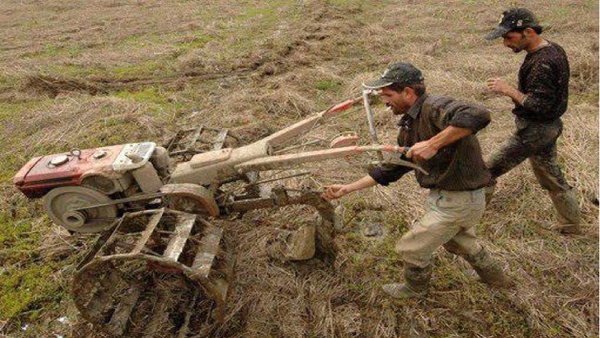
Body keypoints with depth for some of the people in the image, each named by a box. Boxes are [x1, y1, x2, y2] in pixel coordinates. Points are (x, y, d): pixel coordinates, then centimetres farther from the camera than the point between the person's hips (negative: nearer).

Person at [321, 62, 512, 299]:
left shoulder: (435, 108, -25)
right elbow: (390, 170, 9)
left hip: (459, 201, -9)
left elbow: (477, 116, -45)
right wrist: (348, 188, 6)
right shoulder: (409, 125, 4)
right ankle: (495, 277, 59)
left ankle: (415, 288, 37)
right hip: (446, 196, 9)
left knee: (411, 248, 6)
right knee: (459, 241, 34)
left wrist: (432, 144, -44)